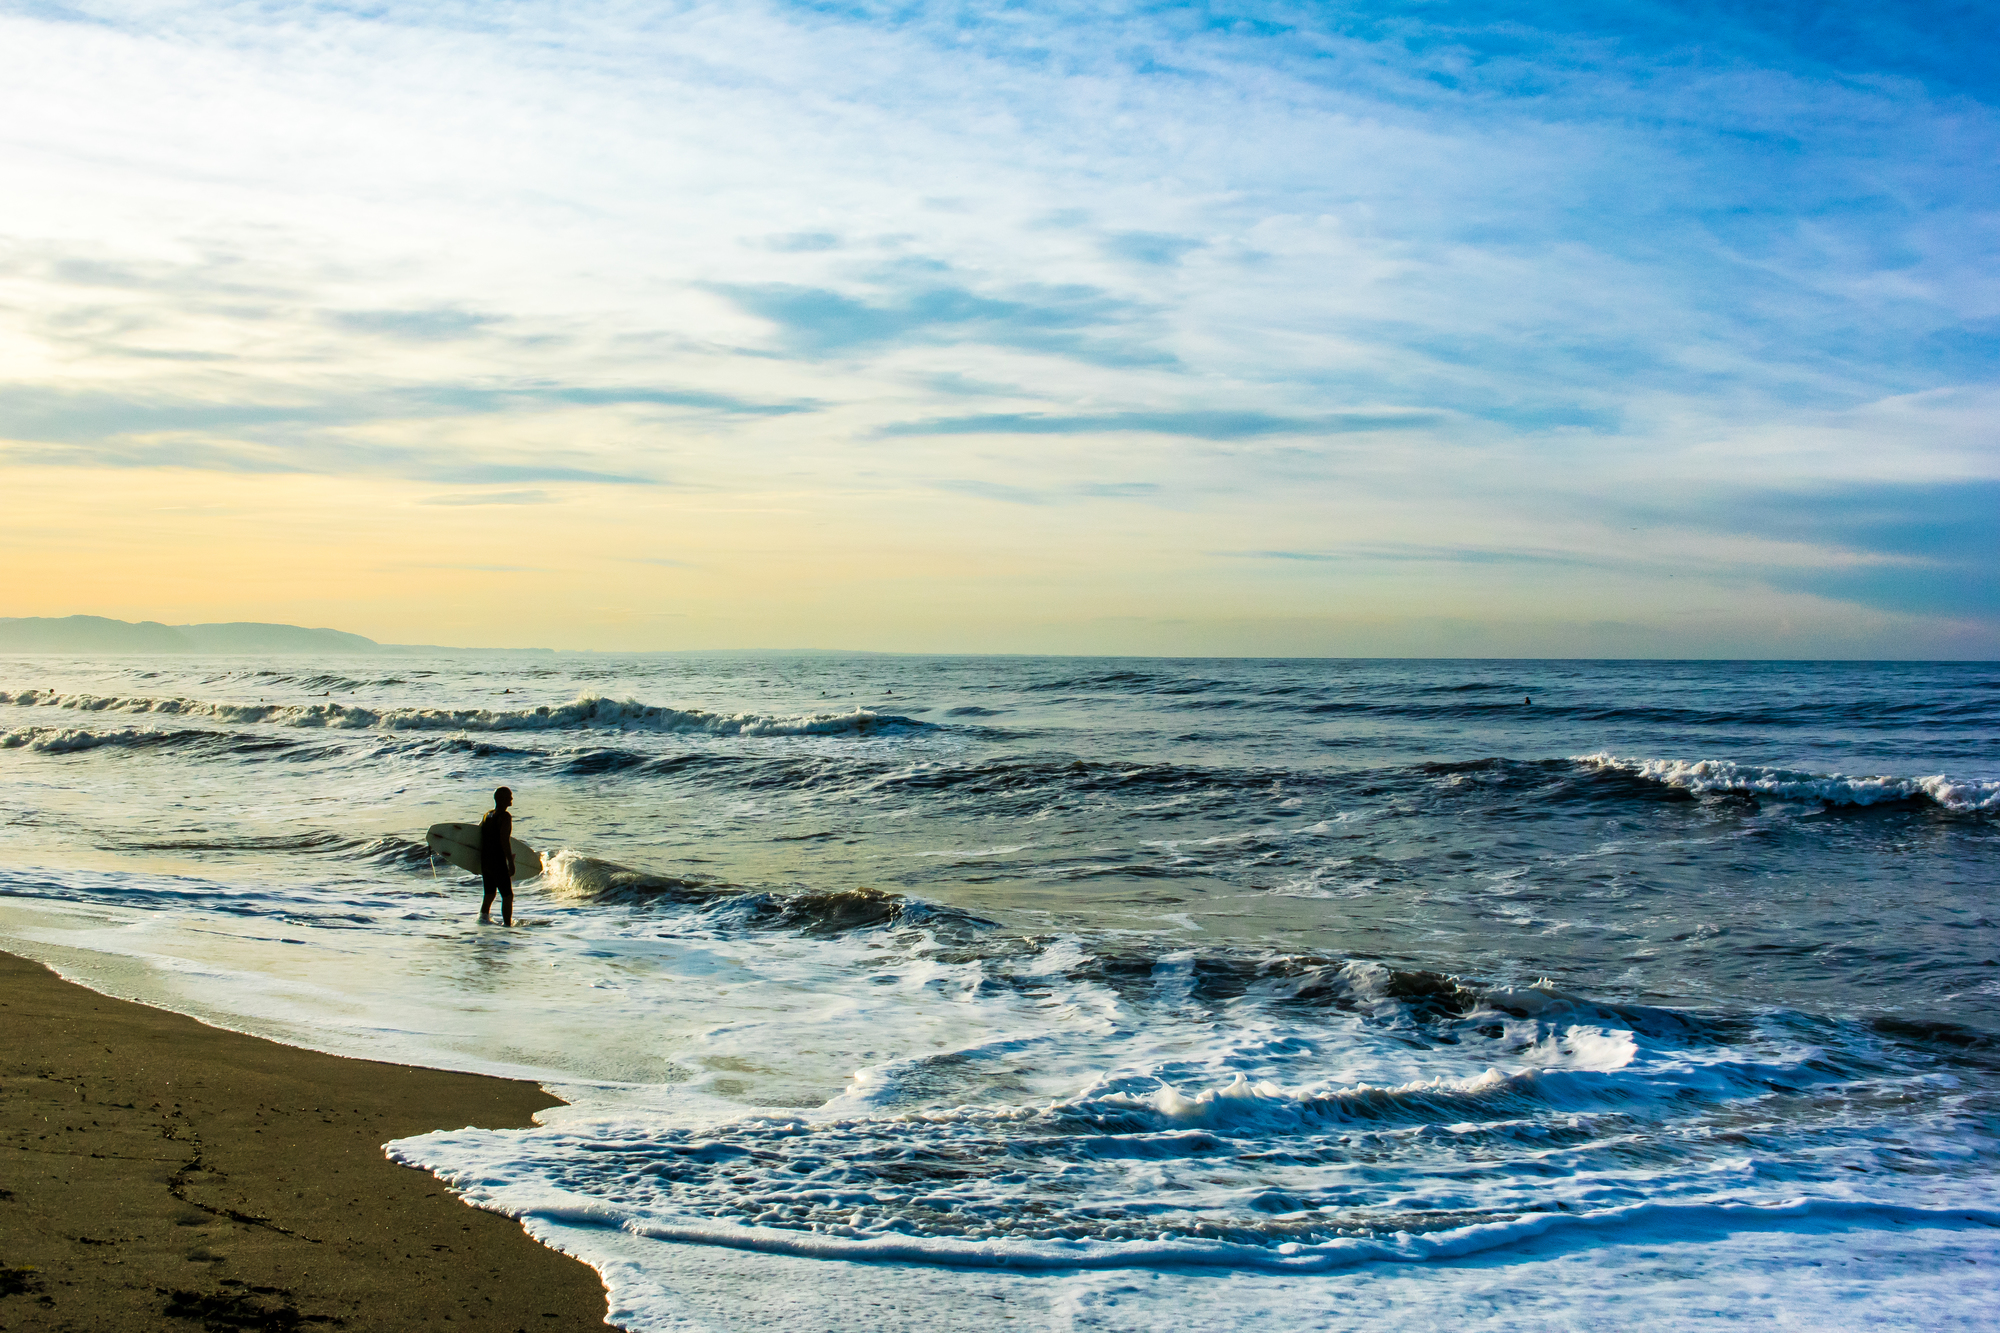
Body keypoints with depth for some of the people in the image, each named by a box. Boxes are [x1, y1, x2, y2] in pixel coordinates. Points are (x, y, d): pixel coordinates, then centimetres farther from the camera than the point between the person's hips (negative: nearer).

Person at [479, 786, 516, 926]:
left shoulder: (487, 815, 11)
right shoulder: (505, 816, -14)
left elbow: (477, 833, 19)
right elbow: (504, 840, -22)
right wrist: (511, 862, -20)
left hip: (484, 861, 8)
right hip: (498, 862, -8)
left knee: (489, 894, 23)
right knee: (507, 895, 0)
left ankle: (483, 917, 29)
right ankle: (507, 924, -1)